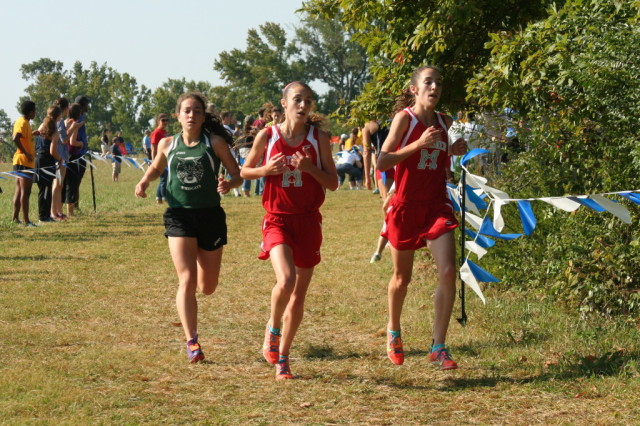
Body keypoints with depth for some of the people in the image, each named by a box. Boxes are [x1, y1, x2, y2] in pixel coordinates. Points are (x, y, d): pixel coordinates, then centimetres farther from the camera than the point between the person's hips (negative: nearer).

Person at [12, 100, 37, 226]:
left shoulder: (23, 122, 15)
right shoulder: (23, 123, -14)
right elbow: (16, 139, -27)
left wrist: (32, 134, 20)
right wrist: (26, 153, -23)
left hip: (20, 163, 10)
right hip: (24, 162, -10)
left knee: (19, 191, 13)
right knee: (25, 192, -10)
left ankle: (15, 218, 17)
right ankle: (26, 220, -11)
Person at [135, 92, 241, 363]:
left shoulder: (215, 142, -2)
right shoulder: (167, 144, 4)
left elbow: (237, 173, 0)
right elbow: (156, 168, 22)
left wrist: (229, 184, -23)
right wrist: (144, 181, 1)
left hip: (210, 216, 0)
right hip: (179, 217, 0)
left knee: (207, 287, 11)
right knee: (187, 280, -14)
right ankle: (192, 342, -10)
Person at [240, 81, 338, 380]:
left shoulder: (318, 138, 1)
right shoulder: (267, 136, -1)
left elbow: (333, 183, 2)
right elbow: (245, 171, 10)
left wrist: (310, 168, -15)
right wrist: (266, 170, -10)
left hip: (308, 221, 2)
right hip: (277, 218, -2)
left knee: (299, 294, 6)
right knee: (285, 280, -25)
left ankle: (282, 357, 21)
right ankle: (272, 329, 5)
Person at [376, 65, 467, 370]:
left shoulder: (444, 122, 7)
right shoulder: (404, 118, -8)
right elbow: (382, 162, -16)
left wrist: (454, 152, 1)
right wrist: (418, 144, -24)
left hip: (437, 205, 3)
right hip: (406, 205, -3)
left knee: (448, 271, -14)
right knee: (402, 277, 11)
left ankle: (438, 347, -7)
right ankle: (393, 331, 40)